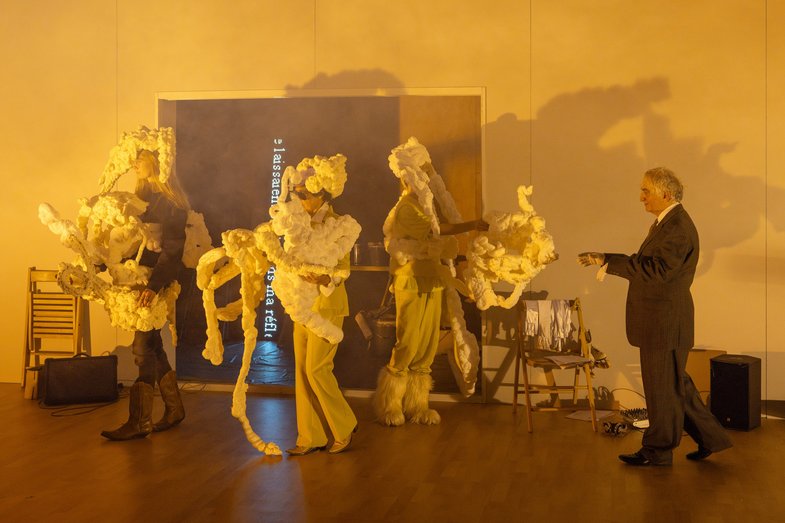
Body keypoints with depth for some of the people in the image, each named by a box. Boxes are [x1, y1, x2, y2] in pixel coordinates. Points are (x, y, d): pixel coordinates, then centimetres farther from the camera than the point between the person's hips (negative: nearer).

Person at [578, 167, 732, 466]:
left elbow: (656, 270, -28)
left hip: (666, 323, -10)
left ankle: (658, 450, 16)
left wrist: (608, 260, -28)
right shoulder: (666, 222, 13)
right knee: (675, 385, 18)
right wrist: (608, 262, 5)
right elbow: (648, 263, 14)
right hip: (659, 321, 10)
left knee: (662, 387, 3)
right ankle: (710, 438, 28)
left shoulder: (678, 228, -20)